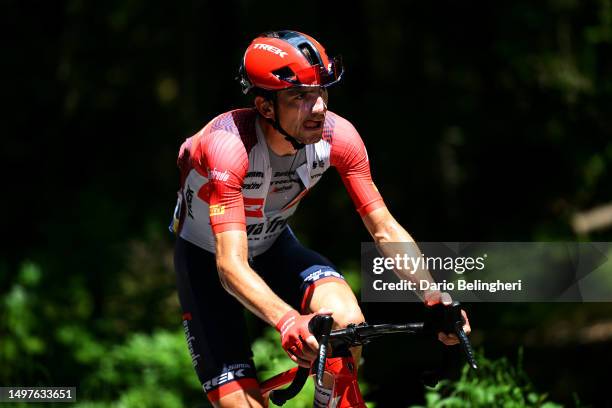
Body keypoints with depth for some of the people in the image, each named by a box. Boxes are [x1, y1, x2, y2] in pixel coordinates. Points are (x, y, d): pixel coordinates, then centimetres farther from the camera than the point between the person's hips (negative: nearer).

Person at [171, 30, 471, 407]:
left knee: (347, 319, -28)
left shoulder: (338, 136, -23)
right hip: (207, 258, -3)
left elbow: (385, 229, -16)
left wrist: (435, 298, -32)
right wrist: (288, 321, -60)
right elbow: (231, 266, -43)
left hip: (274, 246, 3)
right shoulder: (229, 145, -36)